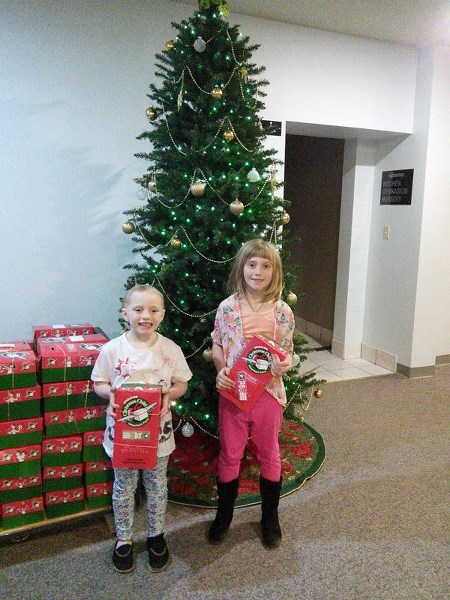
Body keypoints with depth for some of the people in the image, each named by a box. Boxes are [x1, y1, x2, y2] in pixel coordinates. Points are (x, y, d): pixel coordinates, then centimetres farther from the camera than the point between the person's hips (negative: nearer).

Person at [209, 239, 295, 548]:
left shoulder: (282, 311, -7)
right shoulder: (227, 307, -7)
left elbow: (287, 352, 1)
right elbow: (217, 345, 3)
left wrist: (285, 364, -20)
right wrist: (220, 369, -15)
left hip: (268, 393, 0)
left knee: (269, 455, 17)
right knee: (229, 455, 15)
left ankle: (270, 517, 38)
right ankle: (224, 514, 37)